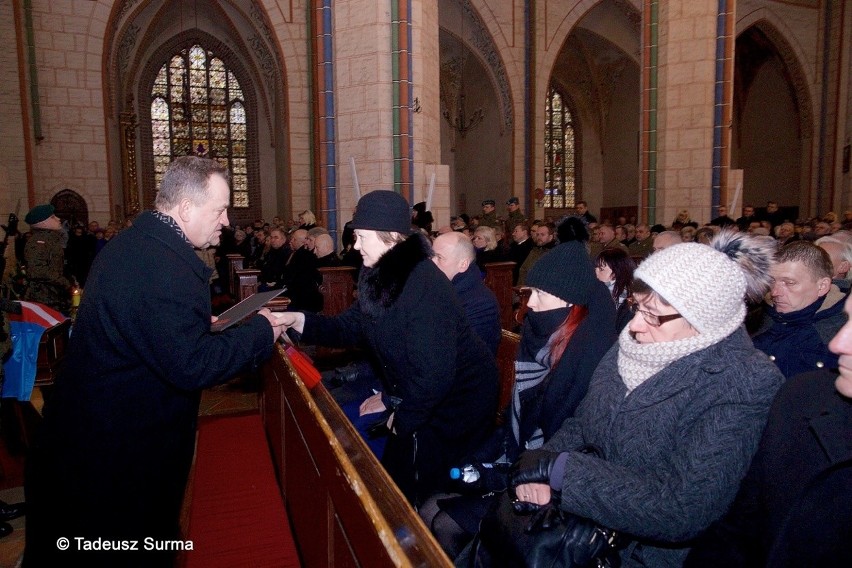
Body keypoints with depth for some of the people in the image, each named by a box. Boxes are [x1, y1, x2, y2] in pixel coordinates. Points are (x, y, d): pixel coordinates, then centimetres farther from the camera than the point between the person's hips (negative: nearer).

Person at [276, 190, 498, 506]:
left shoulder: (422, 284, -29)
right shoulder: (380, 277, -1)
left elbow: (433, 372, -29)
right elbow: (351, 327, 4)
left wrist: (402, 417, -15)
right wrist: (299, 321, -8)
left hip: (457, 401, -8)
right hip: (415, 395, 9)